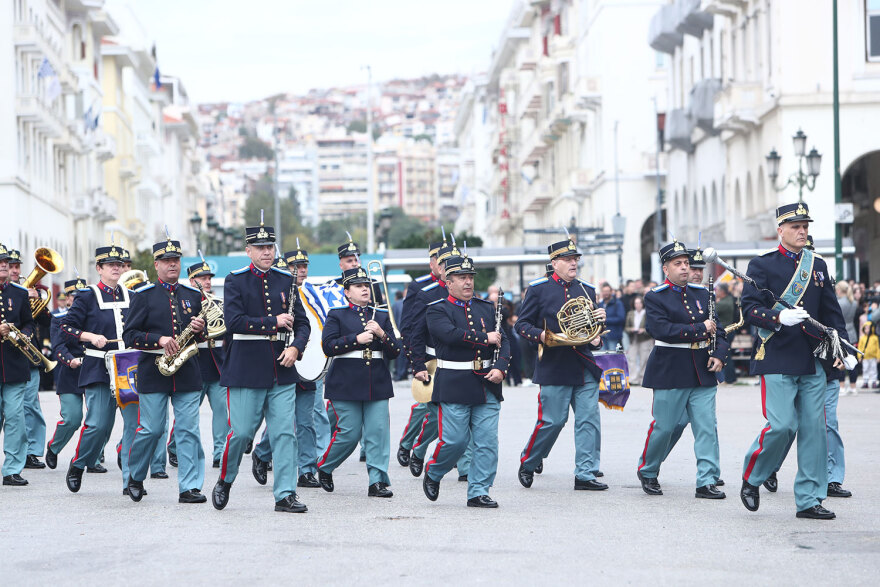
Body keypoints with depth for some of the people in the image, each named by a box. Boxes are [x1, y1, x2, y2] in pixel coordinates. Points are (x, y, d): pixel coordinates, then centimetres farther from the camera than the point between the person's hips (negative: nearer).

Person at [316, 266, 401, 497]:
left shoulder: (381, 316, 14)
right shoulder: (337, 315, 4)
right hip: (346, 385, -4)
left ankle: (378, 481, -2)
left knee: (378, 432, -5)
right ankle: (324, 467, 20)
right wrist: (357, 339, -15)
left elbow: (395, 351, 10)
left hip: (377, 384, 4)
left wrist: (381, 334, -9)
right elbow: (328, 346, -8)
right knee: (349, 434, -4)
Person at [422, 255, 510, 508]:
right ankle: (432, 474, 24)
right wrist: (485, 338, -13)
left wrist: (500, 368, -9)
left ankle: (478, 493, 6)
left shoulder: (487, 308, 15)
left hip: (487, 386, 5)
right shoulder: (438, 310, -1)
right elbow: (451, 334, -20)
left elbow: (503, 341, 9)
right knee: (454, 440, -4)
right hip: (454, 387, -5)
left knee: (488, 442, -1)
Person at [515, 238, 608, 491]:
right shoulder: (538, 289, 1)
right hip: (554, 366, -4)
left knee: (589, 419, -2)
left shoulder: (587, 290, 14)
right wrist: (540, 335, -17)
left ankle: (586, 474, 3)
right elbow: (522, 324, 1)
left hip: (585, 365, 4)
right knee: (552, 421, -4)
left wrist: (600, 319, 1)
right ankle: (528, 463, 20)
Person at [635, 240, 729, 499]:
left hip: (702, 373, 4)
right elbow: (661, 330, -18)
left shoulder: (702, 293, 13)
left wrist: (719, 354, -3)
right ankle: (647, 471, 24)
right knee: (664, 426, 1)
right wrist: (700, 329, -18)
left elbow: (718, 327, 15)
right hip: (670, 373, -4)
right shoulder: (655, 298, -3)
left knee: (707, 427, -4)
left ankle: (707, 482, -3)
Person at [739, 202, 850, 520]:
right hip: (777, 360, -5)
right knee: (781, 425, -14)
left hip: (812, 361, 5)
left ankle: (809, 500, 8)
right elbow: (749, 308, -7)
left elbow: (832, 311, 17)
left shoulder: (818, 265, 14)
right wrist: (780, 318, -23)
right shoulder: (762, 265, 0)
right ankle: (751, 478, 11)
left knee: (814, 428, 2)